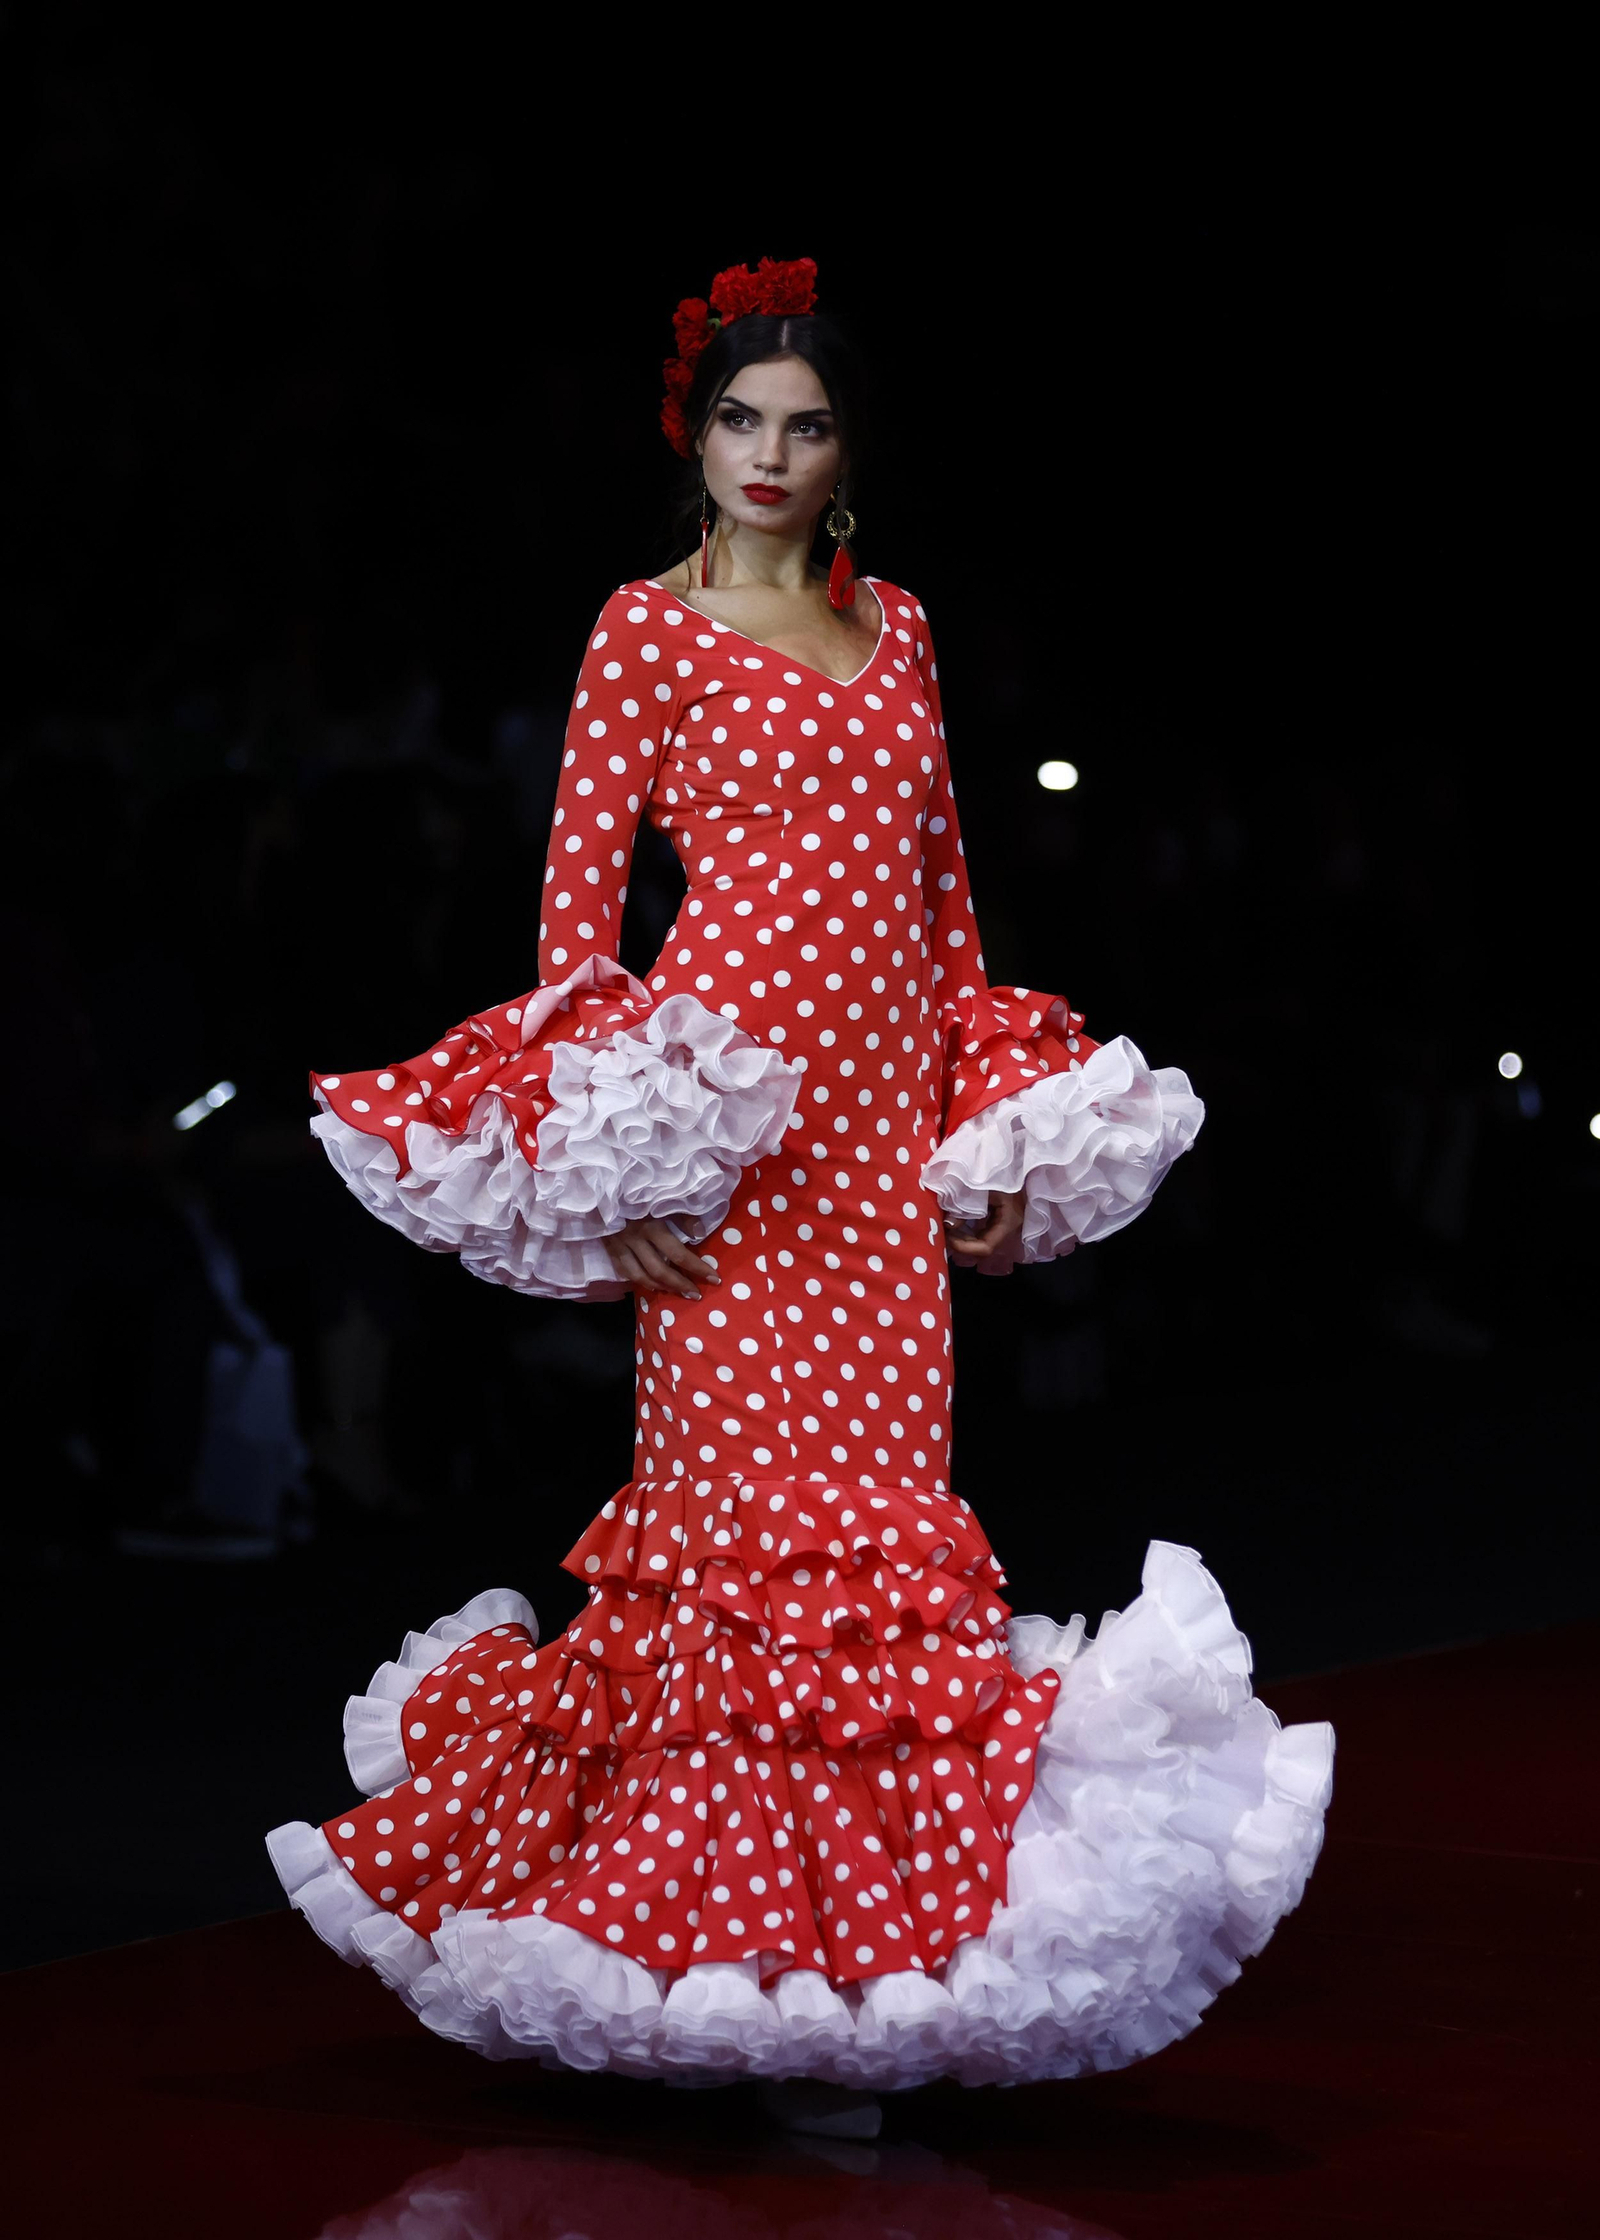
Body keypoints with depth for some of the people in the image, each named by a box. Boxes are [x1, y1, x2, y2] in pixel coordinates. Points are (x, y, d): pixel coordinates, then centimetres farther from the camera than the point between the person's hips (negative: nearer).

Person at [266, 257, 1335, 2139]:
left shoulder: (891, 622, 17)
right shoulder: (650, 626, 2)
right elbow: (578, 882, -2)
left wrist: (1001, 1129, 14)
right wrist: (602, 1150, -11)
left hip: (889, 1101, 5)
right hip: (732, 1085, -5)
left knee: (884, 1510, 2)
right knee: (743, 1483, -8)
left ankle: (857, 1947, 7)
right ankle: (753, 1977, -3)